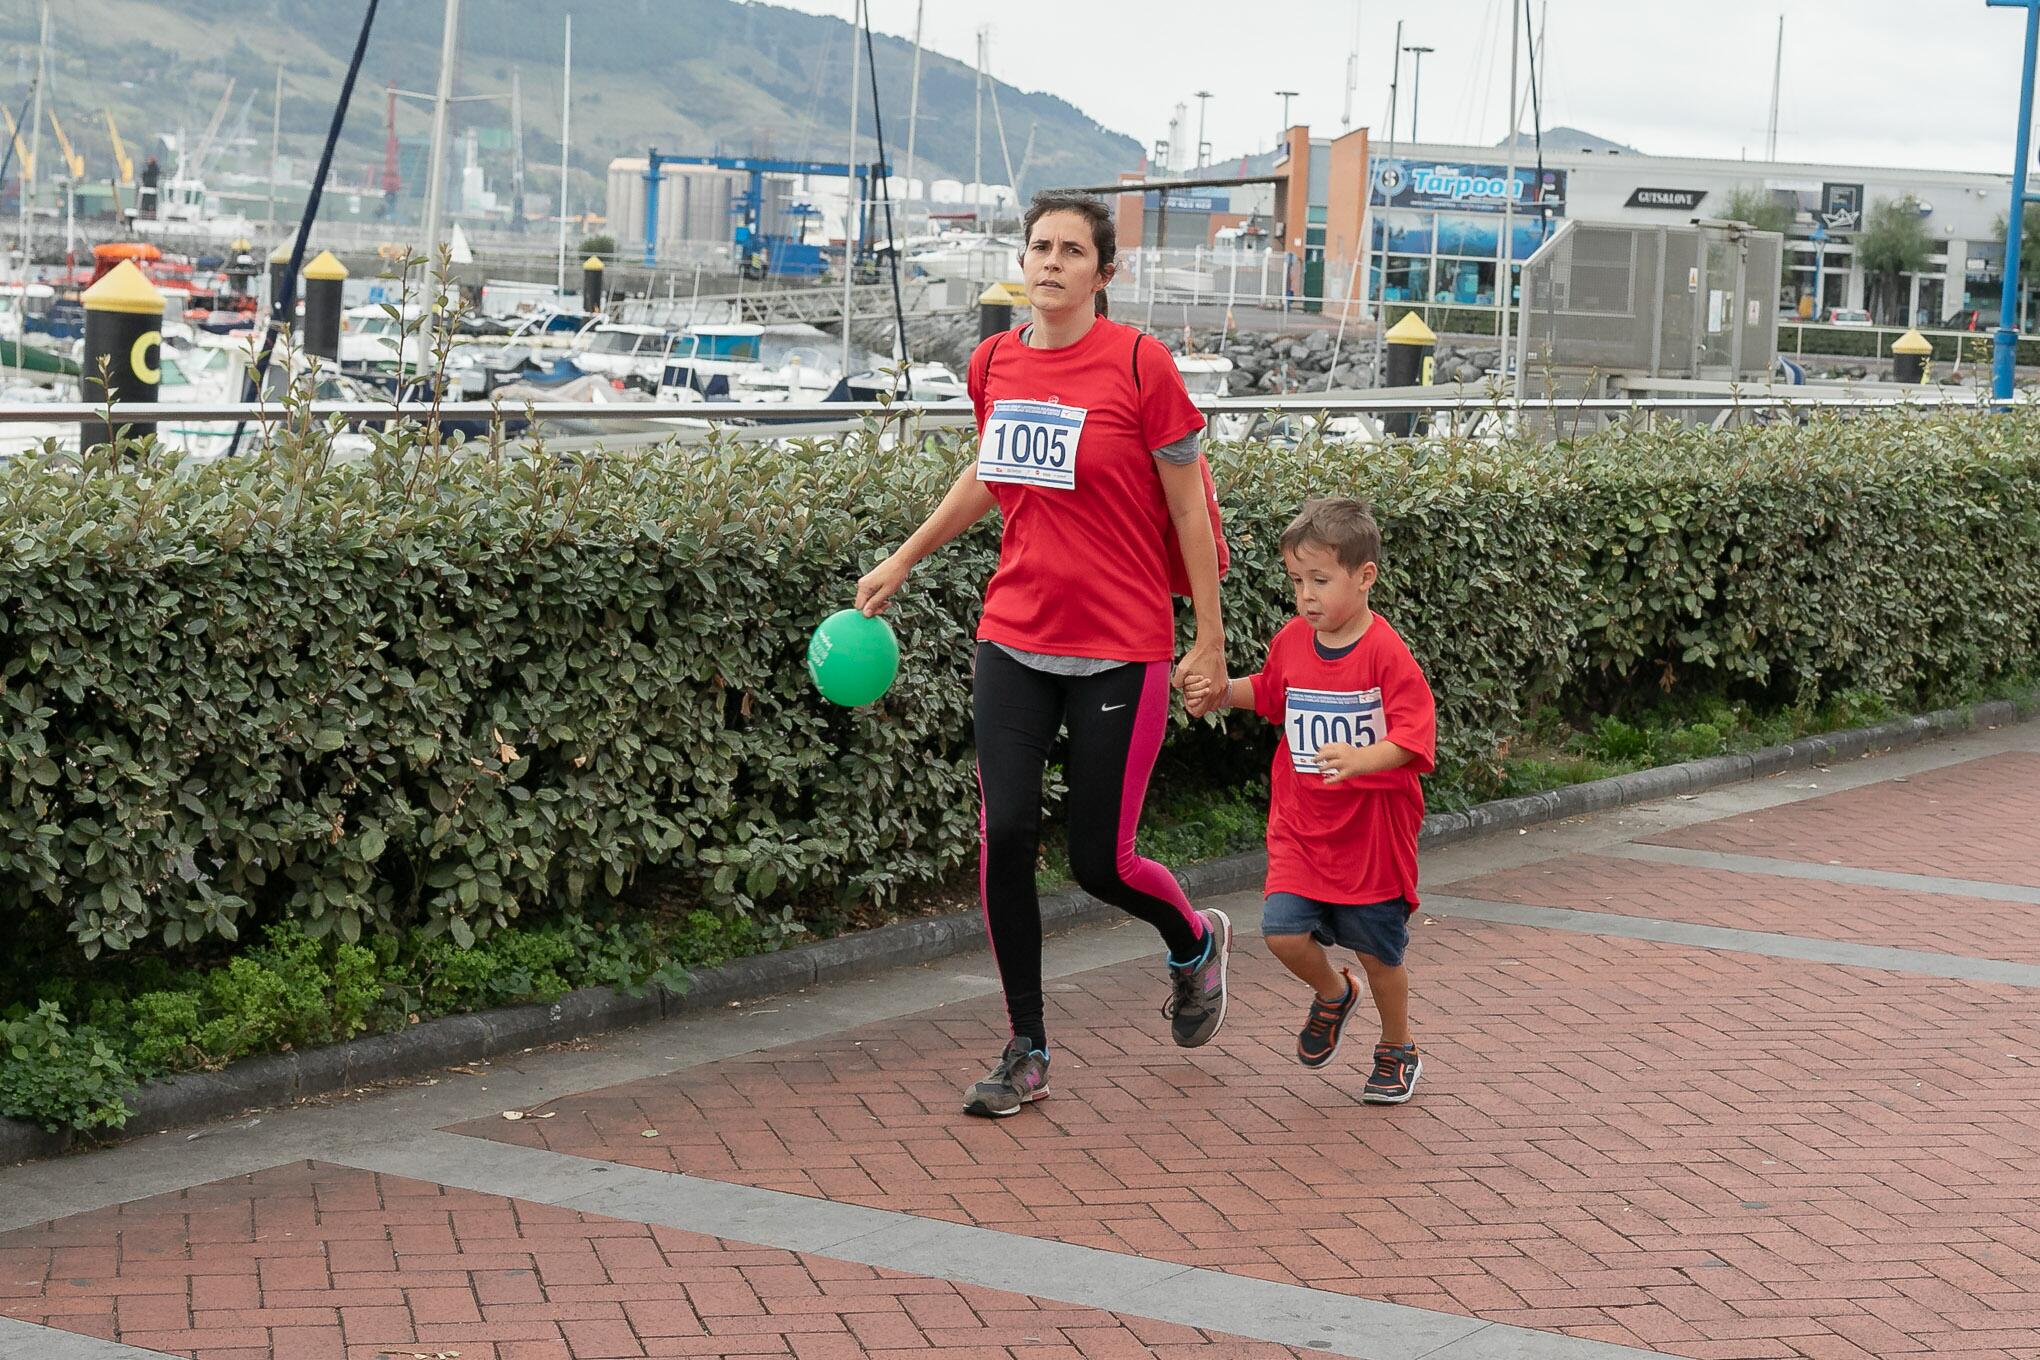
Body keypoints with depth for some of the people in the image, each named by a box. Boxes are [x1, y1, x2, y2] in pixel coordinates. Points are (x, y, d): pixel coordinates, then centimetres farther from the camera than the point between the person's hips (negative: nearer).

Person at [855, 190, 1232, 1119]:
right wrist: (902, 561, 26)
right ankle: (1026, 1051, 10)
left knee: (1101, 863, 1)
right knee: (1004, 836, -6)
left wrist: (1211, 639, -4)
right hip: (1014, 639, 4)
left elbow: (1187, 502, -5)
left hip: (1120, 649, -4)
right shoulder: (996, 363, 5)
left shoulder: (1138, 363, -10)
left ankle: (1196, 942, 36)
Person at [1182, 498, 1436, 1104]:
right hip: (1301, 826, 4)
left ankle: (1397, 1051, 33)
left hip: (1373, 831, -4)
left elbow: (1413, 737, -23)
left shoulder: (1385, 653, -18)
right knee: (1284, 932, -10)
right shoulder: (1292, 641, 1)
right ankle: (1332, 995, 23)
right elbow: (1268, 691, 23)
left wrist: (1360, 760, -40)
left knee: (1378, 951, 7)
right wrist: (1222, 691, 5)